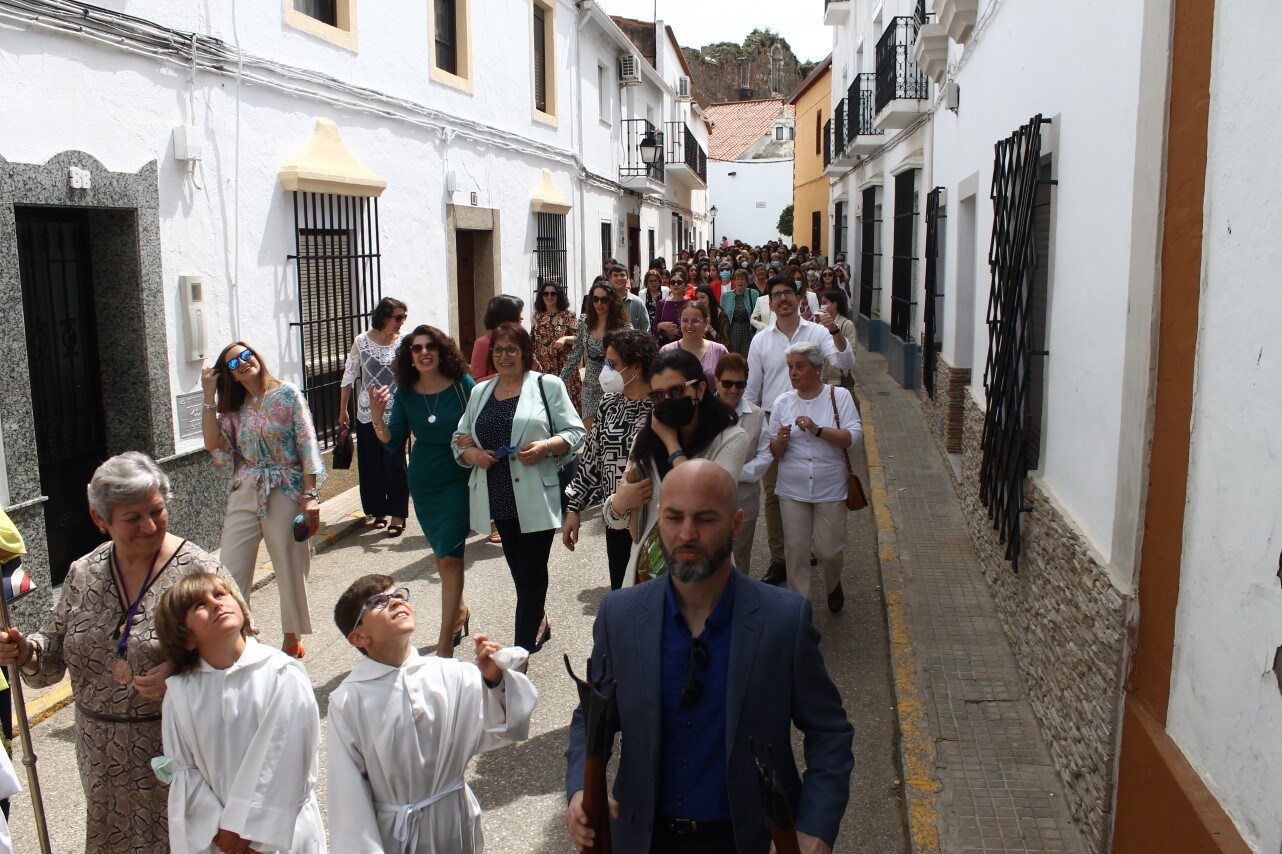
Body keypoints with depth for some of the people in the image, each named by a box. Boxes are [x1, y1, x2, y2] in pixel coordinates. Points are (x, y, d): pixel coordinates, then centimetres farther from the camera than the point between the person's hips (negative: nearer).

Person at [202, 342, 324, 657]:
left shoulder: (288, 394, -2)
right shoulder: (233, 407, 11)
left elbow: (307, 445, -6)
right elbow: (213, 444, -3)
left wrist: (310, 496, -12)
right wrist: (209, 397, -3)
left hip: (285, 492, -3)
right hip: (244, 494, 4)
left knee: (290, 570, 6)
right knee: (230, 572, -1)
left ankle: (292, 640, 23)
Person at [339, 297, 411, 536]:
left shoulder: (403, 342, -3)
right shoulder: (362, 342, -2)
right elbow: (349, 377, 6)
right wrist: (343, 410, 9)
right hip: (367, 413, 1)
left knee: (394, 463, -4)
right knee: (370, 464, 9)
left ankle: (398, 514, 7)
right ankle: (378, 510, 26)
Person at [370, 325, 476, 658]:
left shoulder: (462, 384, -10)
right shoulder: (405, 392, -2)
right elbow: (394, 441, -1)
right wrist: (377, 417, -18)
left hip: (458, 478, -4)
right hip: (423, 481, 4)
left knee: (450, 555, -8)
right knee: (440, 554, 18)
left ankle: (445, 642, -5)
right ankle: (459, 612, 42)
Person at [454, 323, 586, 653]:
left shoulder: (547, 385, -1)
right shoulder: (480, 392, 14)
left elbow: (575, 432, -2)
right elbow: (459, 439, 16)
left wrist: (546, 446, -19)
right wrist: (471, 454, -5)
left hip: (536, 498, -5)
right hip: (499, 499, 5)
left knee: (531, 573, -2)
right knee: (519, 570, 16)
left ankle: (524, 646, 6)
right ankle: (537, 623, 35)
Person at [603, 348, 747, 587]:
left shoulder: (731, 439, -12)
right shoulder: (645, 439, 0)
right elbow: (615, 521, 6)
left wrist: (671, 442, -18)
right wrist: (620, 502, -17)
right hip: (644, 570, 4)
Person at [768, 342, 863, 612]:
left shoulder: (839, 396, -4)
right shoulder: (783, 402, 2)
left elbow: (854, 437, -14)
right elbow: (774, 453, 5)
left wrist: (817, 429, -24)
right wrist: (781, 441, -18)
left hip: (830, 490, -2)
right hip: (792, 491, 2)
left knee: (829, 550, 5)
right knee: (796, 550, 5)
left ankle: (833, 586, 38)